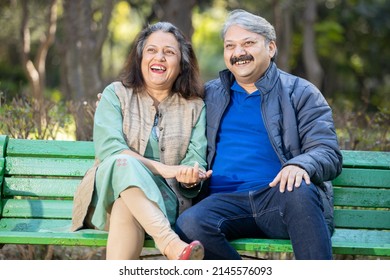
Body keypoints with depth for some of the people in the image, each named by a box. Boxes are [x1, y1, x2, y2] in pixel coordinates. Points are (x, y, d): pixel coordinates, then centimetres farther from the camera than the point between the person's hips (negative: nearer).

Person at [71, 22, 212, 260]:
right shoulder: (116, 94, 7)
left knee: (126, 210, -36)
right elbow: (108, 149, -9)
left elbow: (196, 161, 3)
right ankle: (171, 244, -54)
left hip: (163, 200, 1)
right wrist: (163, 169, -20)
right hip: (110, 191, -1)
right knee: (124, 163, -37)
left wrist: (190, 179, -24)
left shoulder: (194, 106, 13)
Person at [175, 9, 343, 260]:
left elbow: (329, 154, 4)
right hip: (226, 199, 2)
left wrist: (301, 165, -21)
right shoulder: (210, 95, 23)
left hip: (278, 195, -2)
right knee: (190, 225, -31)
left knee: (299, 192, -38)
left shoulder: (300, 93, 13)